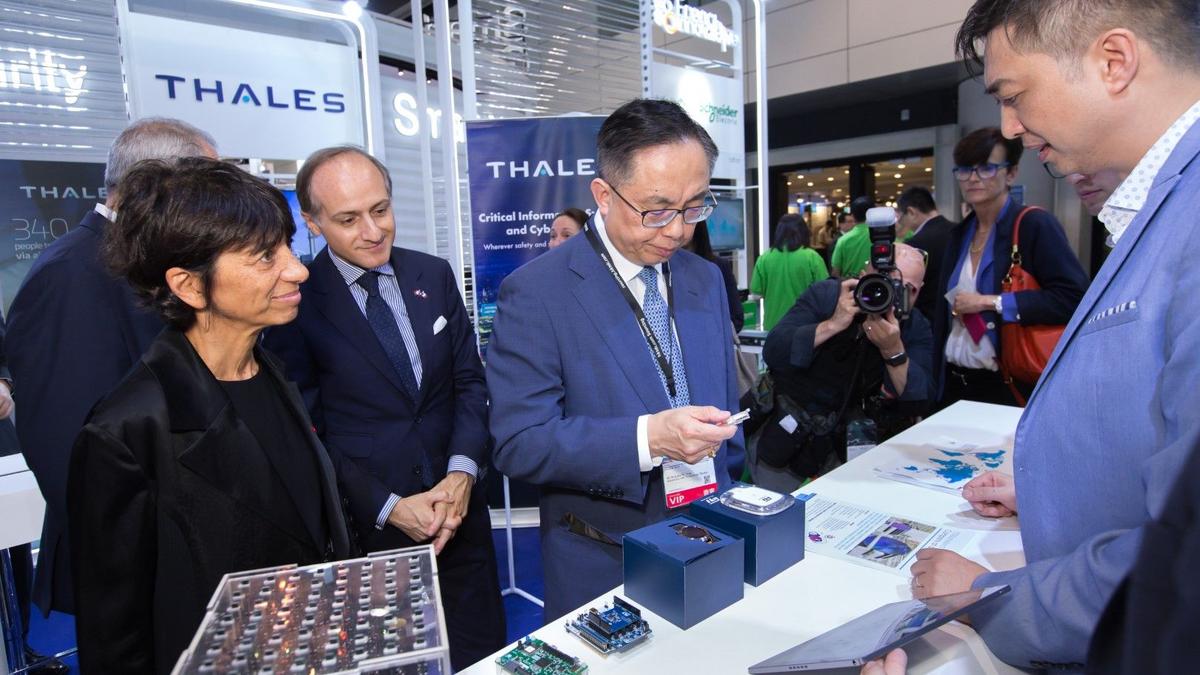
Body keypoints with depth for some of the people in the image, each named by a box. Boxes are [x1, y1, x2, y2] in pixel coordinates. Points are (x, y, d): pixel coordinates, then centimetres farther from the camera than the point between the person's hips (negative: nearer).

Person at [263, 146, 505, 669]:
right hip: (364, 529, -3)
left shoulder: (434, 275, 1)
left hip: (459, 511, 4)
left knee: (483, 656, 17)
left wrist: (463, 471, -10)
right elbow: (306, 433, -8)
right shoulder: (295, 302, -10)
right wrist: (388, 507, -13)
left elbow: (470, 381, 3)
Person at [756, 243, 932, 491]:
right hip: (783, 434, -2)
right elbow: (773, 353, -23)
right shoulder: (826, 294, -11)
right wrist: (832, 324, -31)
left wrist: (893, 350, -30)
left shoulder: (915, 328, -4)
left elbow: (917, 404, -16)